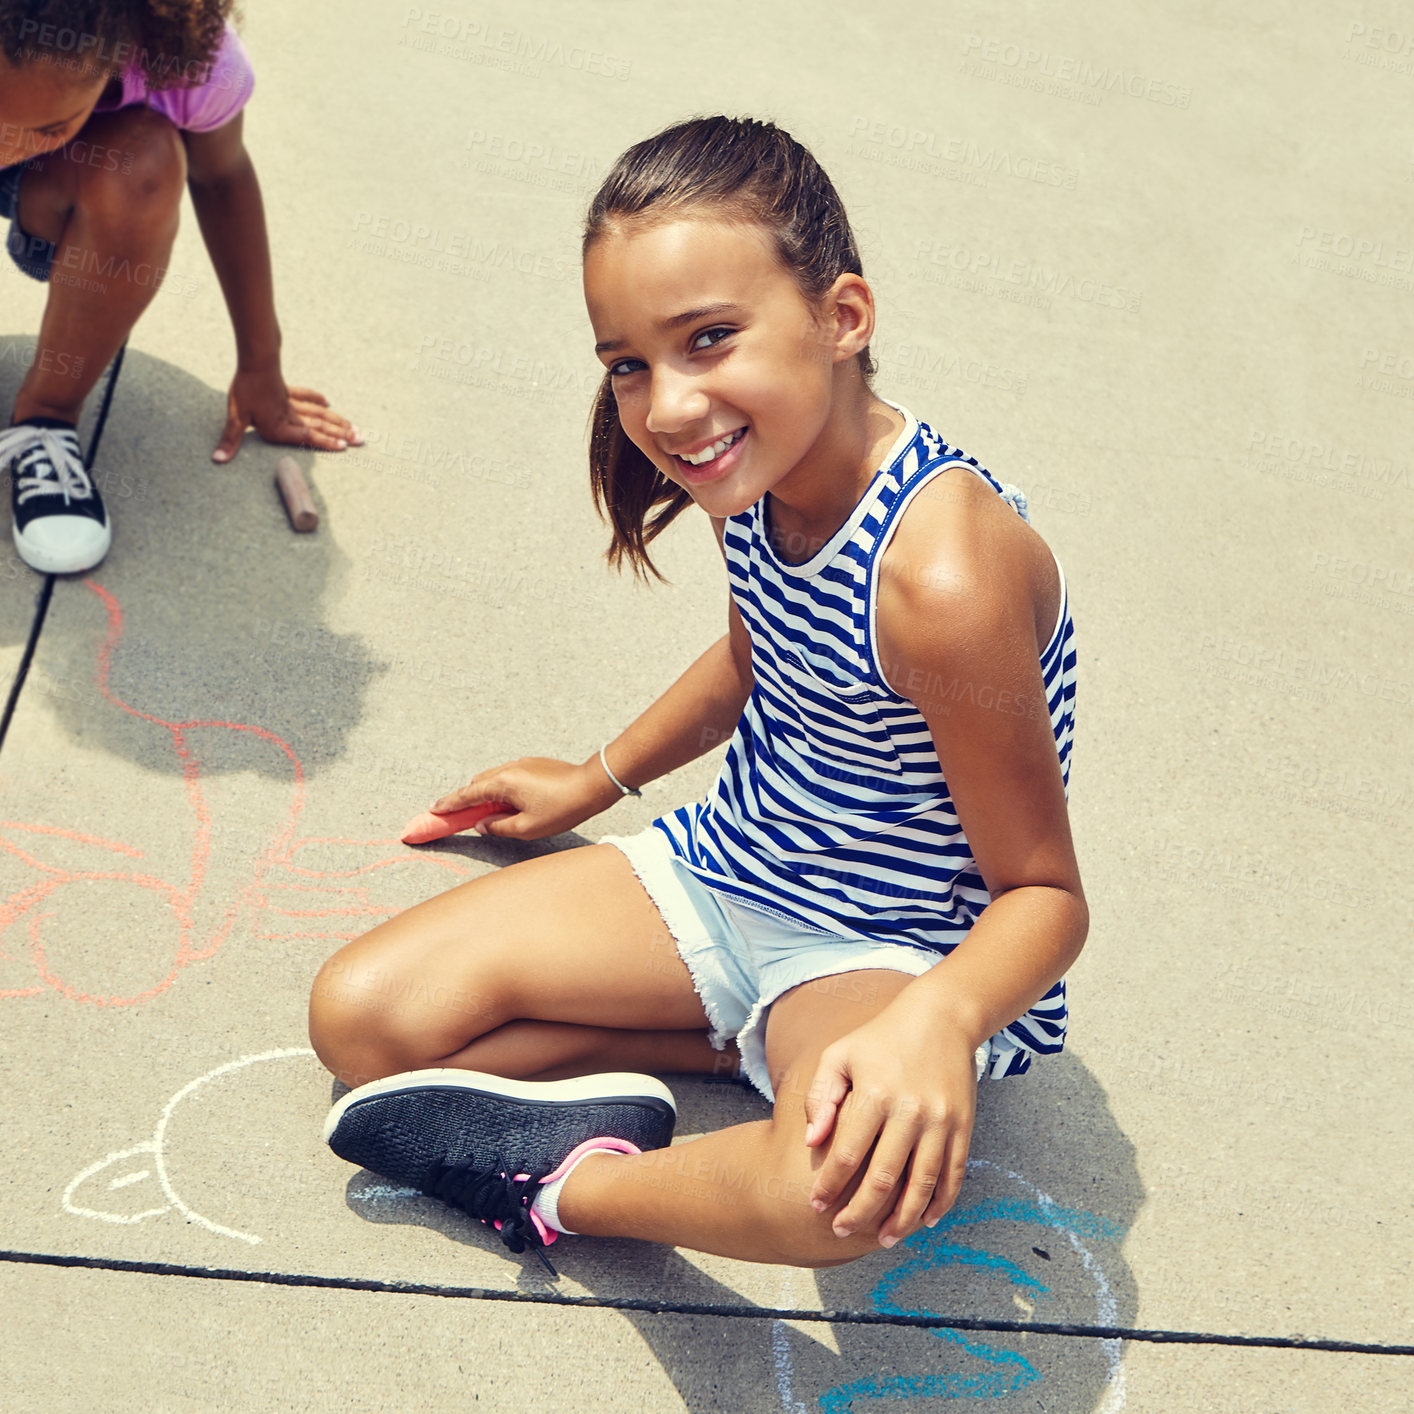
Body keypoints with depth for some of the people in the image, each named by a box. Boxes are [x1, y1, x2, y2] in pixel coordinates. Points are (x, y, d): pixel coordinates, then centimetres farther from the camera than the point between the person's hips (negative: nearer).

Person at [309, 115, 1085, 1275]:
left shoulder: (941, 575, -31)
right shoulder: (756, 466, -7)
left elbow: (1045, 894, -22)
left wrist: (937, 1021, -43)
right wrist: (601, 778, 26)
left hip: (898, 949, -7)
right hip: (727, 871, 7)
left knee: (844, 1184, -42)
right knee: (361, 1016, -3)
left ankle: (564, 1184, -11)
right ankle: (760, 1046, -3)